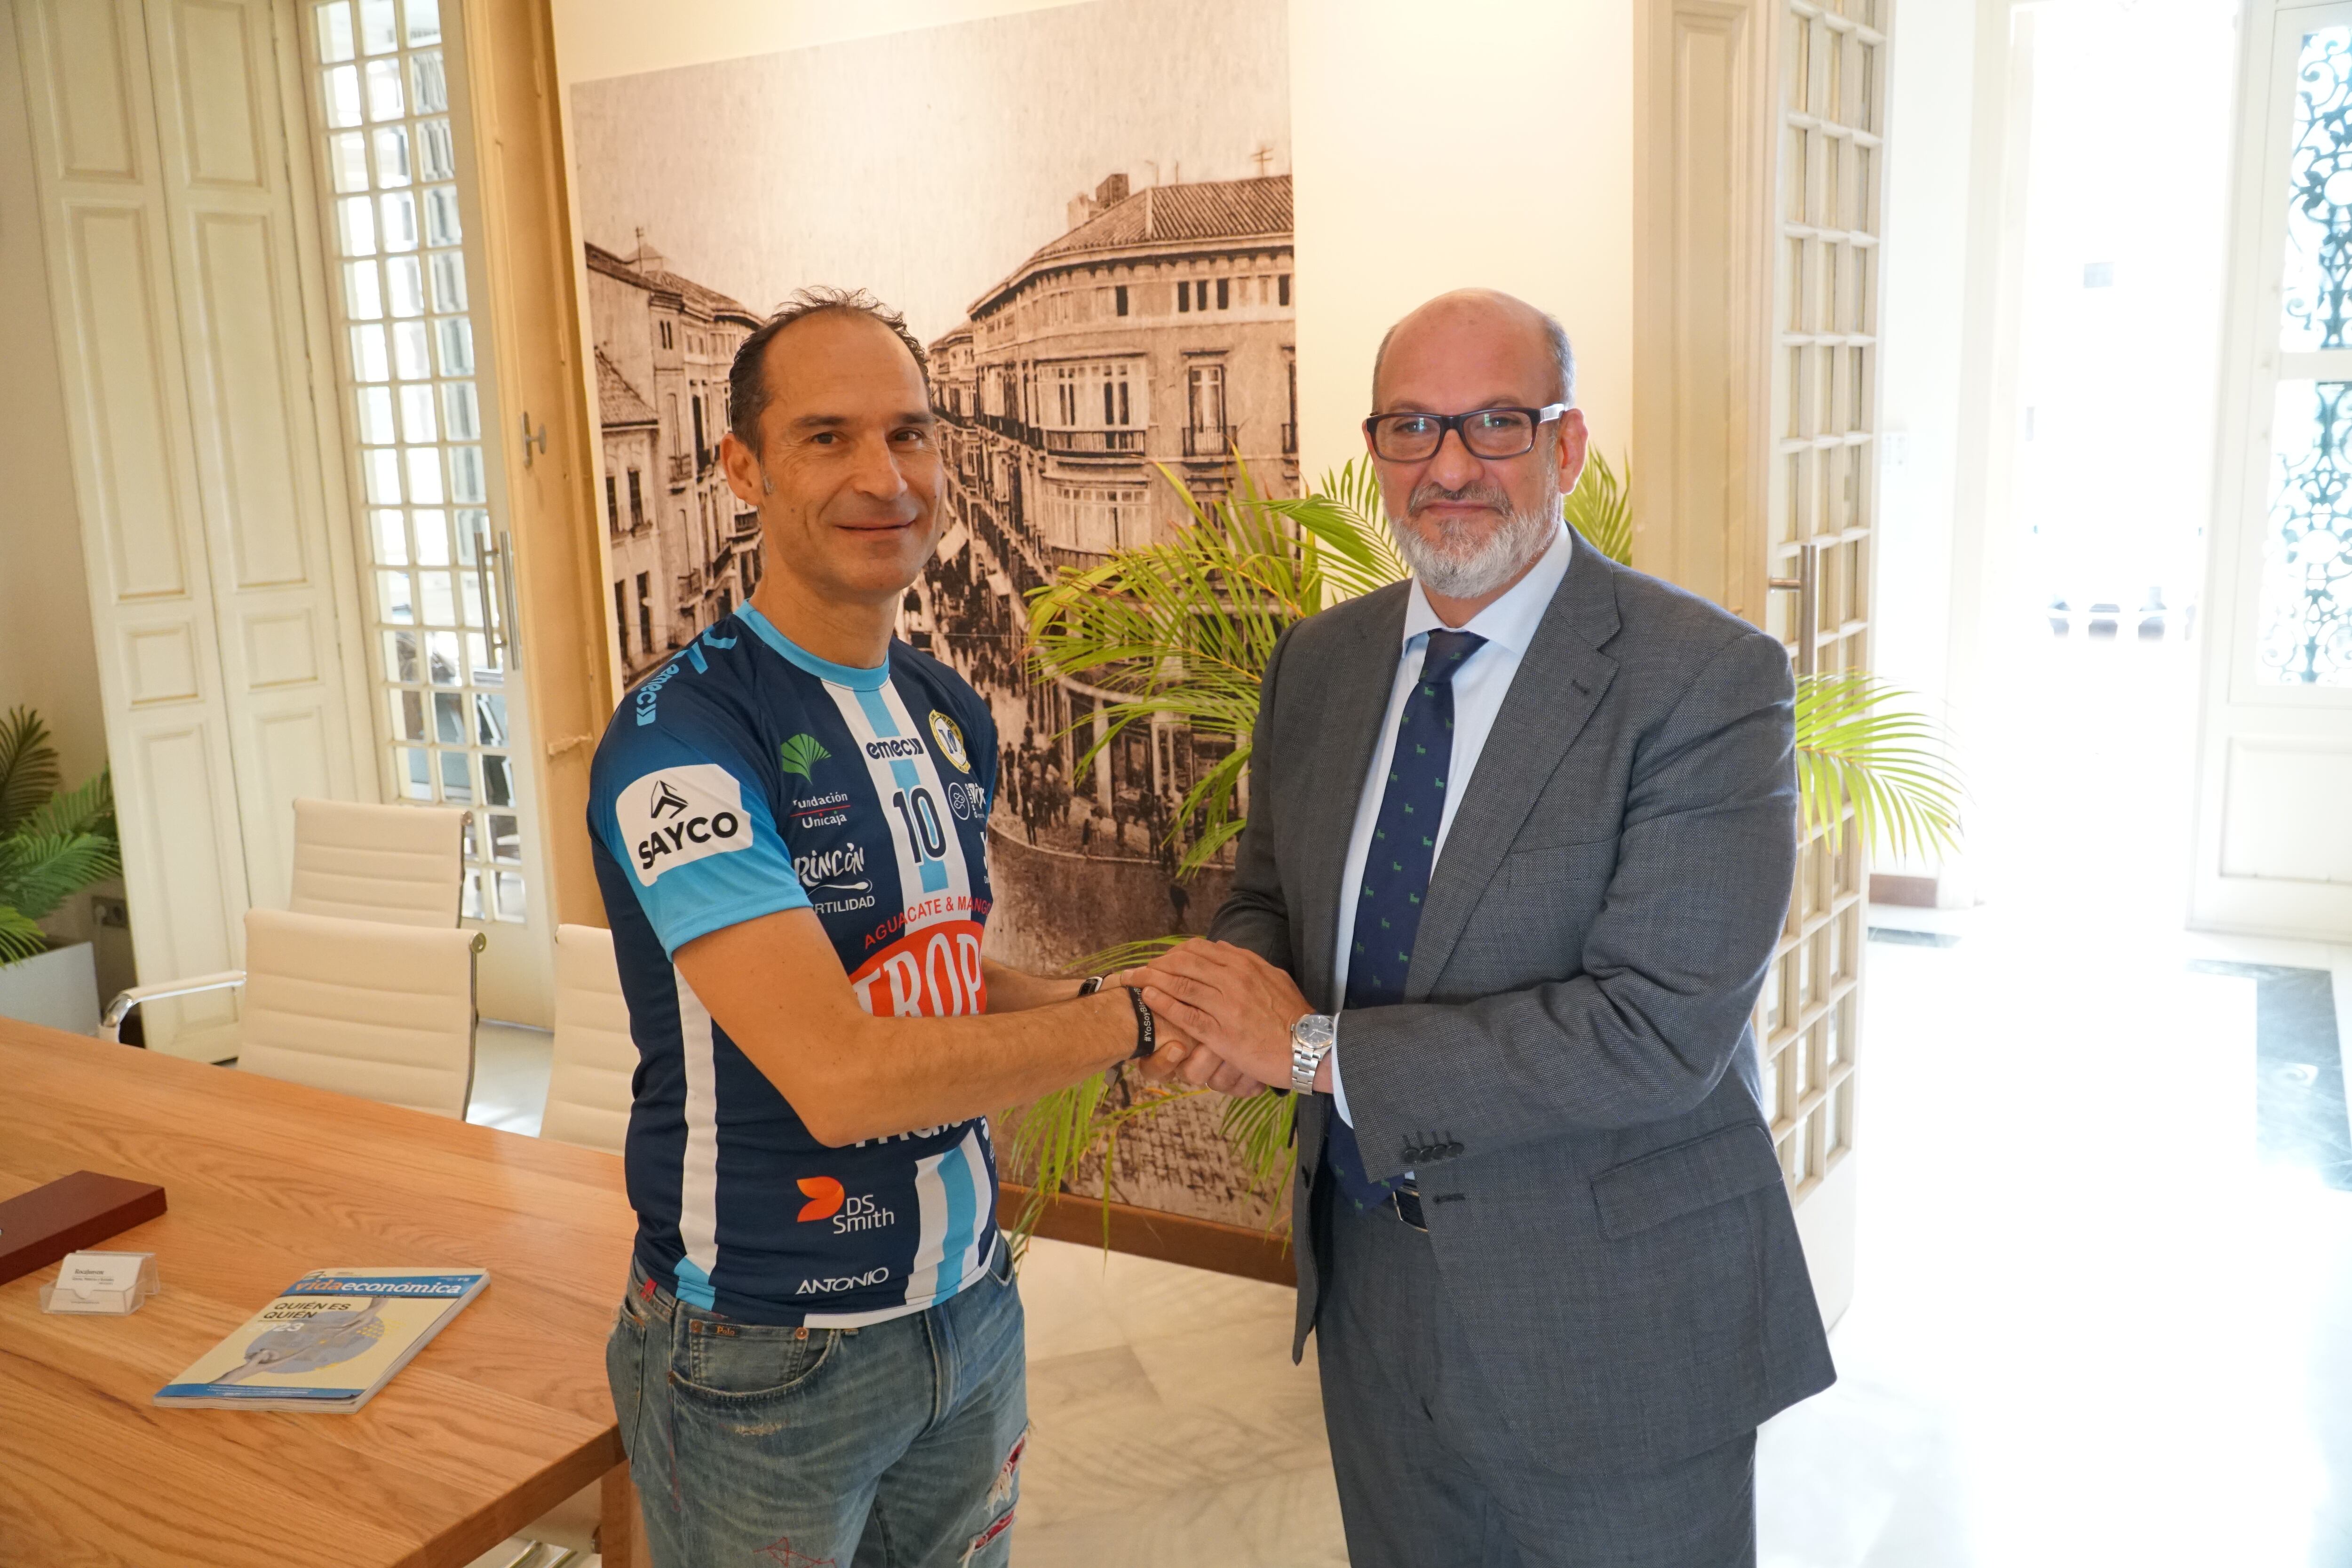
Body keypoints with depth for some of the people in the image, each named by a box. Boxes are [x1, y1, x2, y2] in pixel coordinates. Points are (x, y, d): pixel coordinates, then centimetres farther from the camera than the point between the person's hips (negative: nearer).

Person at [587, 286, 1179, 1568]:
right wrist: (1131, 1018, -19)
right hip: (767, 1359, -6)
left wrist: (1081, 1000, -6)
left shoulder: (951, 715, 4)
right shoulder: (683, 737, -21)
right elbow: (842, 1076, -29)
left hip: (967, 1306, 7)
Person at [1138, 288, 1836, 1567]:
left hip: (1613, 1324, -5)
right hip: (1370, 1287, 5)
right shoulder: (1318, 662, 3)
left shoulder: (1709, 679, -18)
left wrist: (1320, 1050, -22)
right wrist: (1240, 984, -14)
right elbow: (1266, 896, 11)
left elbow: (1662, 1027, -25)